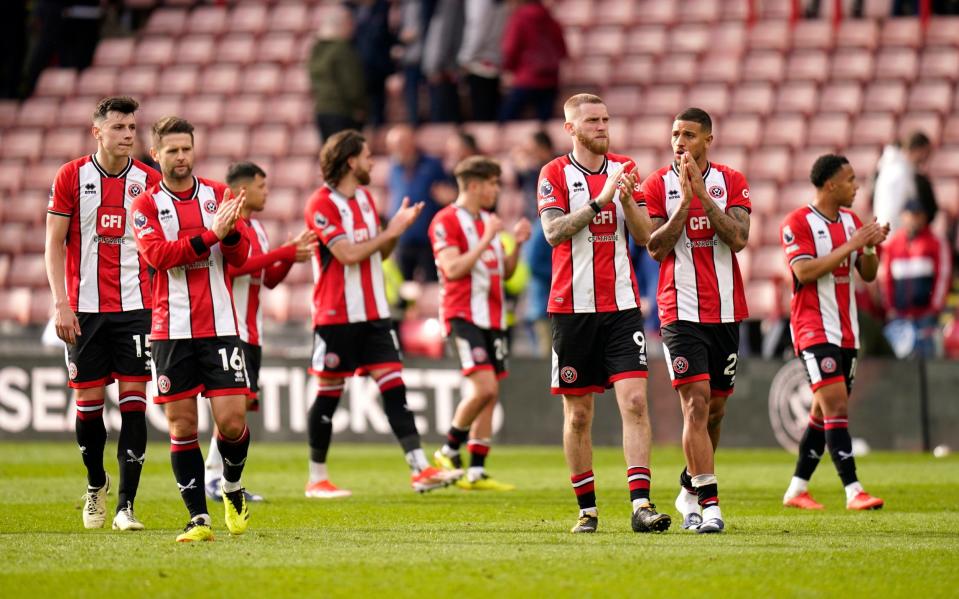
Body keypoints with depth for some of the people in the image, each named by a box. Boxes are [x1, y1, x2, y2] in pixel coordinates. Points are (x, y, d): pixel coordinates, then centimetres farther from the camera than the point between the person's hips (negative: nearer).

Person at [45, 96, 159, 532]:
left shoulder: (149, 181, 3)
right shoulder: (71, 176, 0)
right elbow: (55, 242, 1)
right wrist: (61, 303, -7)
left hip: (135, 306, 0)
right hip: (84, 309, 0)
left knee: (134, 400, -7)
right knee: (88, 401, 3)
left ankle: (126, 505, -6)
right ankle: (95, 484, 28)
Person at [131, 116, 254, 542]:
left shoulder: (218, 195, 8)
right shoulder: (146, 206, 3)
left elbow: (240, 256, 4)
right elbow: (157, 254, -13)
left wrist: (232, 228, -17)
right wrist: (209, 234, -22)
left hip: (220, 326, 1)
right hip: (171, 329, -1)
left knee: (232, 420, -7)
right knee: (181, 425, -2)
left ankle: (233, 490, 21)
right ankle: (198, 518, 5)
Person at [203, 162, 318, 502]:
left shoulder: (256, 229, 19)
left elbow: (270, 279, 21)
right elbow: (234, 265, -23)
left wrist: (291, 256, 3)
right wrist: (285, 253, -20)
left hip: (251, 332, 9)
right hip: (228, 327, -9)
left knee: (245, 400, 6)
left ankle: (227, 481, 8)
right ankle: (214, 476, -13)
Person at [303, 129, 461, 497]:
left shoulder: (365, 197, 13)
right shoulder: (321, 204, -12)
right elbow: (348, 254, -20)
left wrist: (397, 229, 1)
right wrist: (391, 231, -11)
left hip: (373, 313, 7)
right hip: (336, 314, -7)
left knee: (393, 384, -3)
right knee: (329, 393, 1)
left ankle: (421, 470, -10)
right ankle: (317, 479, 11)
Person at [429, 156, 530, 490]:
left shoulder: (488, 220, 18)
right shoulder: (447, 221, -8)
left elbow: (505, 272, 21)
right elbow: (453, 269, -19)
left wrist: (517, 244, 4)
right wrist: (486, 241, -20)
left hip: (492, 318, 8)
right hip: (463, 315, -8)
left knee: (490, 394, 4)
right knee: (484, 387, -20)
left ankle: (476, 472, 8)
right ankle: (449, 451, -1)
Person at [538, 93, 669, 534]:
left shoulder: (624, 169, 10)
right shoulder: (555, 173, 0)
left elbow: (643, 235, 5)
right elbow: (553, 232, -13)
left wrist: (627, 199, -12)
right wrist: (600, 200, -19)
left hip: (622, 306, 2)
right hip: (573, 305, -2)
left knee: (635, 401, -12)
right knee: (578, 414, 3)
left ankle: (641, 505, -16)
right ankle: (587, 509, 13)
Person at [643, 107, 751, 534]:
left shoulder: (731, 182, 5)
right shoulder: (657, 185, 1)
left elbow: (737, 239, -9)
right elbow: (655, 248, -8)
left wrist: (702, 194, -15)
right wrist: (684, 203, -16)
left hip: (726, 311, 3)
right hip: (681, 311, -3)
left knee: (715, 407, 11)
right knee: (696, 402, -15)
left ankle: (690, 489, 30)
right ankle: (708, 503, -18)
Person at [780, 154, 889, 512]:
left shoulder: (851, 220, 12)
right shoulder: (798, 223, -9)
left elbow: (867, 274, 14)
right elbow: (805, 272, -20)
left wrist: (872, 247, -7)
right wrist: (850, 245, -21)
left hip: (846, 331, 8)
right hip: (814, 330, -8)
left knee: (824, 412, 10)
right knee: (836, 406, -16)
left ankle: (796, 490, 18)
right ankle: (853, 492, -20)